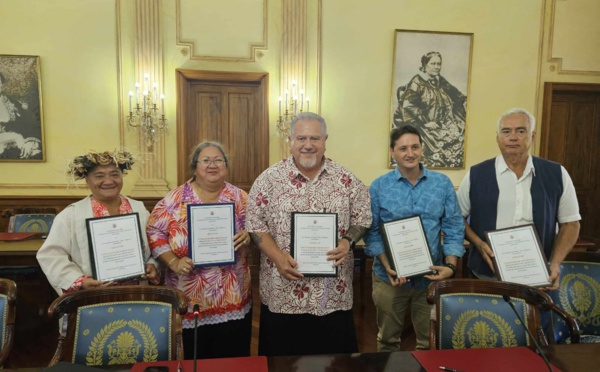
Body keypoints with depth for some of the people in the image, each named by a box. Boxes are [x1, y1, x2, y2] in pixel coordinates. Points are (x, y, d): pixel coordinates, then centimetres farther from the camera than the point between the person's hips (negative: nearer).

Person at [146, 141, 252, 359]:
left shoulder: (240, 198, 3)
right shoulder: (175, 200, -3)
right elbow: (155, 233, -2)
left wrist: (247, 236, -16)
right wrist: (173, 262, -14)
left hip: (233, 300, 2)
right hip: (189, 301, -1)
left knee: (233, 361, 14)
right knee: (191, 362, 12)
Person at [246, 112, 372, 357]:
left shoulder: (346, 179, 0)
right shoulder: (269, 179, -4)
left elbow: (362, 219, 6)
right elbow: (256, 225, -3)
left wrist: (347, 242, -13)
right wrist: (277, 257, -15)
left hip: (333, 294, 2)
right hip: (283, 294, -1)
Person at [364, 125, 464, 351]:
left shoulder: (443, 184, -1)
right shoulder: (378, 187, -5)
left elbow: (453, 229, 0)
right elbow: (372, 232, -5)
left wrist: (450, 266, -13)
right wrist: (387, 266, -17)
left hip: (431, 276, 1)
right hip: (390, 277, -1)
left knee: (431, 341, 17)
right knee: (388, 339, 17)